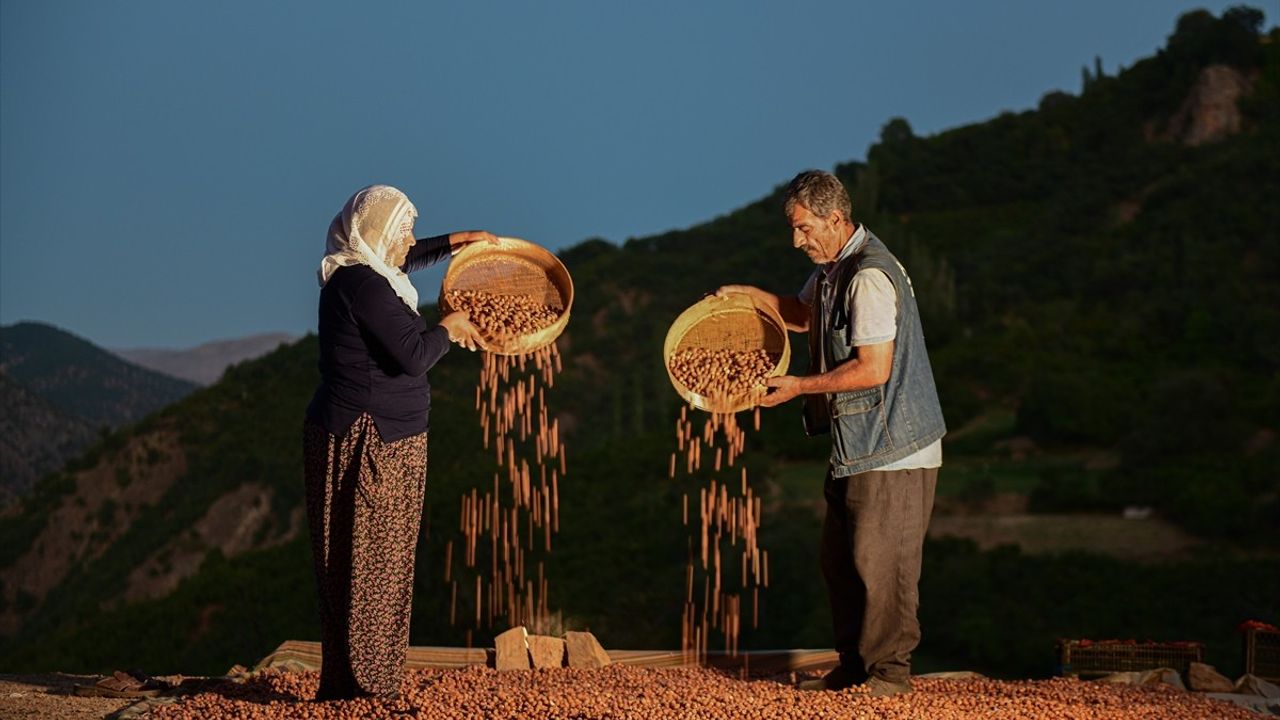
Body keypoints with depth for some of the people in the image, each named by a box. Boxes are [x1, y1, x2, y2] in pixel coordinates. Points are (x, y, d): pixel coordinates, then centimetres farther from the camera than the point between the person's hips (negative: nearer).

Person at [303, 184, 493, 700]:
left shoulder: (360, 274, 12)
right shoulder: (361, 283, -18)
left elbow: (405, 261, 37)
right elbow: (414, 357, -22)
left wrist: (452, 242, 33)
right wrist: (448, 327, -5)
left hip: (375, 440, 10)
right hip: (366, 444, -10)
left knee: (373, 565, 13)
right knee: (369, 565, -5)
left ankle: (347, 684, 21)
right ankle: (359, 686, 2)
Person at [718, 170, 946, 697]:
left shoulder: (869, 276, -20)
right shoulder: (832, 268, 12)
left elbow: (873, 368, -24)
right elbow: (802, 315, 30)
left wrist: (799, 387, -15)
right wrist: (748, 294, 13)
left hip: (893, 447, -10)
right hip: (856, 444, 10)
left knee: (879, 561, -5)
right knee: (840, 557, 13)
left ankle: (890, 671, 7)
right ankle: (854, 665, 22)